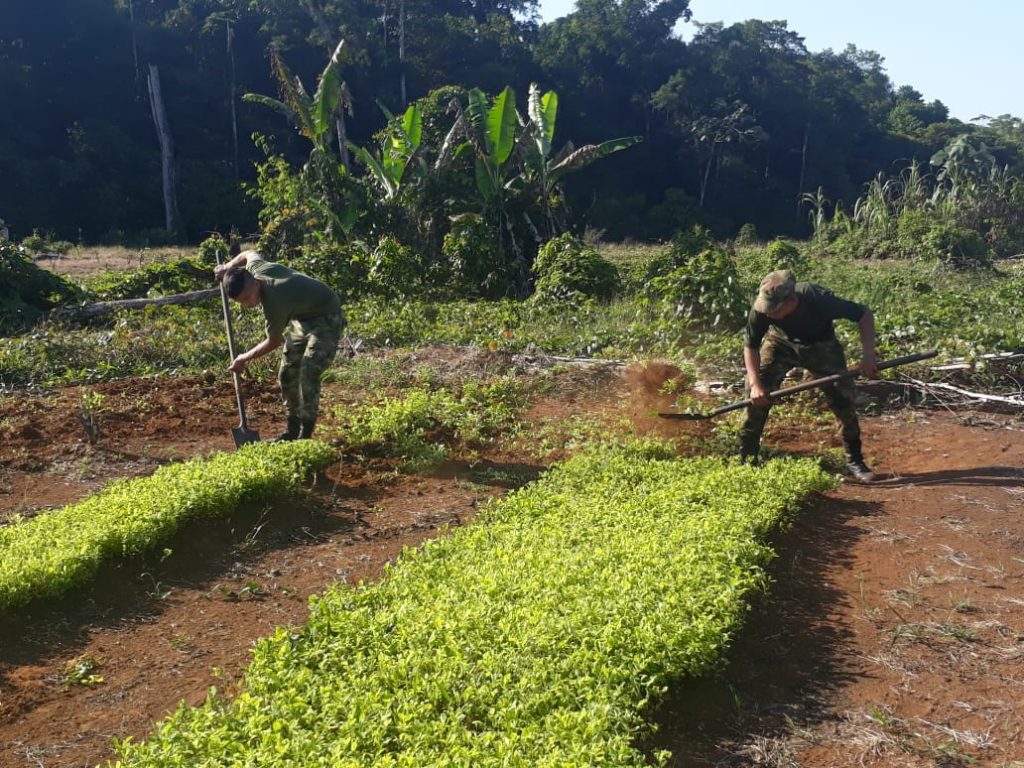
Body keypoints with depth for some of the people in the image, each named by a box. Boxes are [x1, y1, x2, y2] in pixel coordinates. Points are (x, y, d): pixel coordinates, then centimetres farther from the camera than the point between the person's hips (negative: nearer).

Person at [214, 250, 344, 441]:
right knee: (288, 373, 8)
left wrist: (243, 359, -7)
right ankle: (292, 430, 18)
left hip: (327, 318, -9)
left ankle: (305, 435, -15)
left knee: (308, 374, -22)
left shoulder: (274, 303, -37)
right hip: (302, 316, 10)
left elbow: (273, 342, -19)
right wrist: (227, 267, 7)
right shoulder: (255, 267, -17)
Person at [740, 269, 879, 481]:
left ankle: (855, 461, 9)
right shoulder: (761, 309, -34)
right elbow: (751, 346, -19)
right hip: (781, 343, 1)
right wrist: (755, 384, -30)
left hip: (820, 346, -1)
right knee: (756, 395, -13)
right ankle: (746, 457, 2)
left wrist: (868, 355, -37)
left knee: (843, 398, -8)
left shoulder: (818, 299, -39)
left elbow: (864, 314, -27)